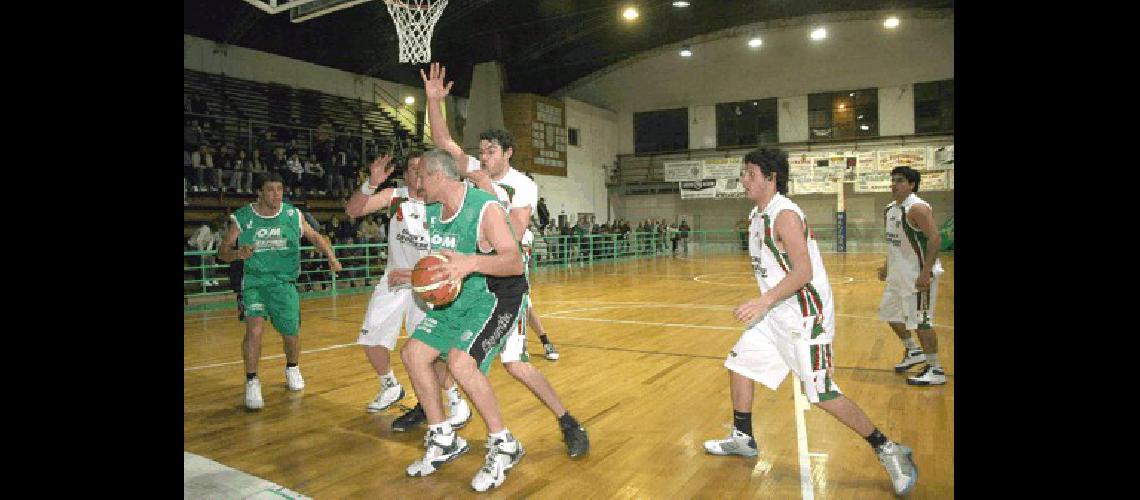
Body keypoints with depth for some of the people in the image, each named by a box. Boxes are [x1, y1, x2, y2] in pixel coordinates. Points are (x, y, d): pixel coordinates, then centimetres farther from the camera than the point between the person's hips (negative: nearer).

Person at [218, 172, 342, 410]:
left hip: (284, 283, 2)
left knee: (291, 334, 7)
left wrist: (331, 257, -7)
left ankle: (292, 368, 38)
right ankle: (252, 382, -4)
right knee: (254, 328, -21)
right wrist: (237, 253, -25)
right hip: (254, 282, -1)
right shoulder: (243, 217, -7)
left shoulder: (293, 215, -4)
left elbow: (315, 237, 9)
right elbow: (222, 251, -2)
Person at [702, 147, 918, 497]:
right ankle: (743, 440, 27)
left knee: (822, 395, -6)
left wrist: (764, 301, -31)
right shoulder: (757, 215, 10)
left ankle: (887, 450, 11)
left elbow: (803, 272, -26)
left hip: (805, 316, -10)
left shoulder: (784, 215, -19)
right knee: (739, 363, 12)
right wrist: (763, 305, 22)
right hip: (776, 315, 10)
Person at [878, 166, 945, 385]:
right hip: (899, 273, 10)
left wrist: (926, 272, -28)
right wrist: (887, 265, 19)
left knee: (921, 321, -6)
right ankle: (913, 352, 36)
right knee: (890, 313, 18)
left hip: (918, 274, -10)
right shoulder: (890, 209, 10)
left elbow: (935, 239, -23)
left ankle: (936, 370, 6)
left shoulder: (917, 208, -18)